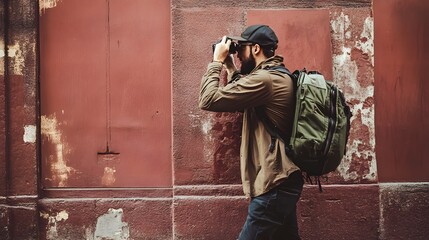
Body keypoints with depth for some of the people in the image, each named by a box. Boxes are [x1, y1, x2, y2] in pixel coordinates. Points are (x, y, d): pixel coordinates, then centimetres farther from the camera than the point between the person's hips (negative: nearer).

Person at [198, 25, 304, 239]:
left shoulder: (263, 79, -18)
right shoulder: (278, 76, 14)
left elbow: (208, 100, -19)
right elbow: (242, 103, 25)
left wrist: (217, 61, -5)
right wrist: (230, 67, 16)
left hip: (274, 185, -10)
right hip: (283, 182, 10)